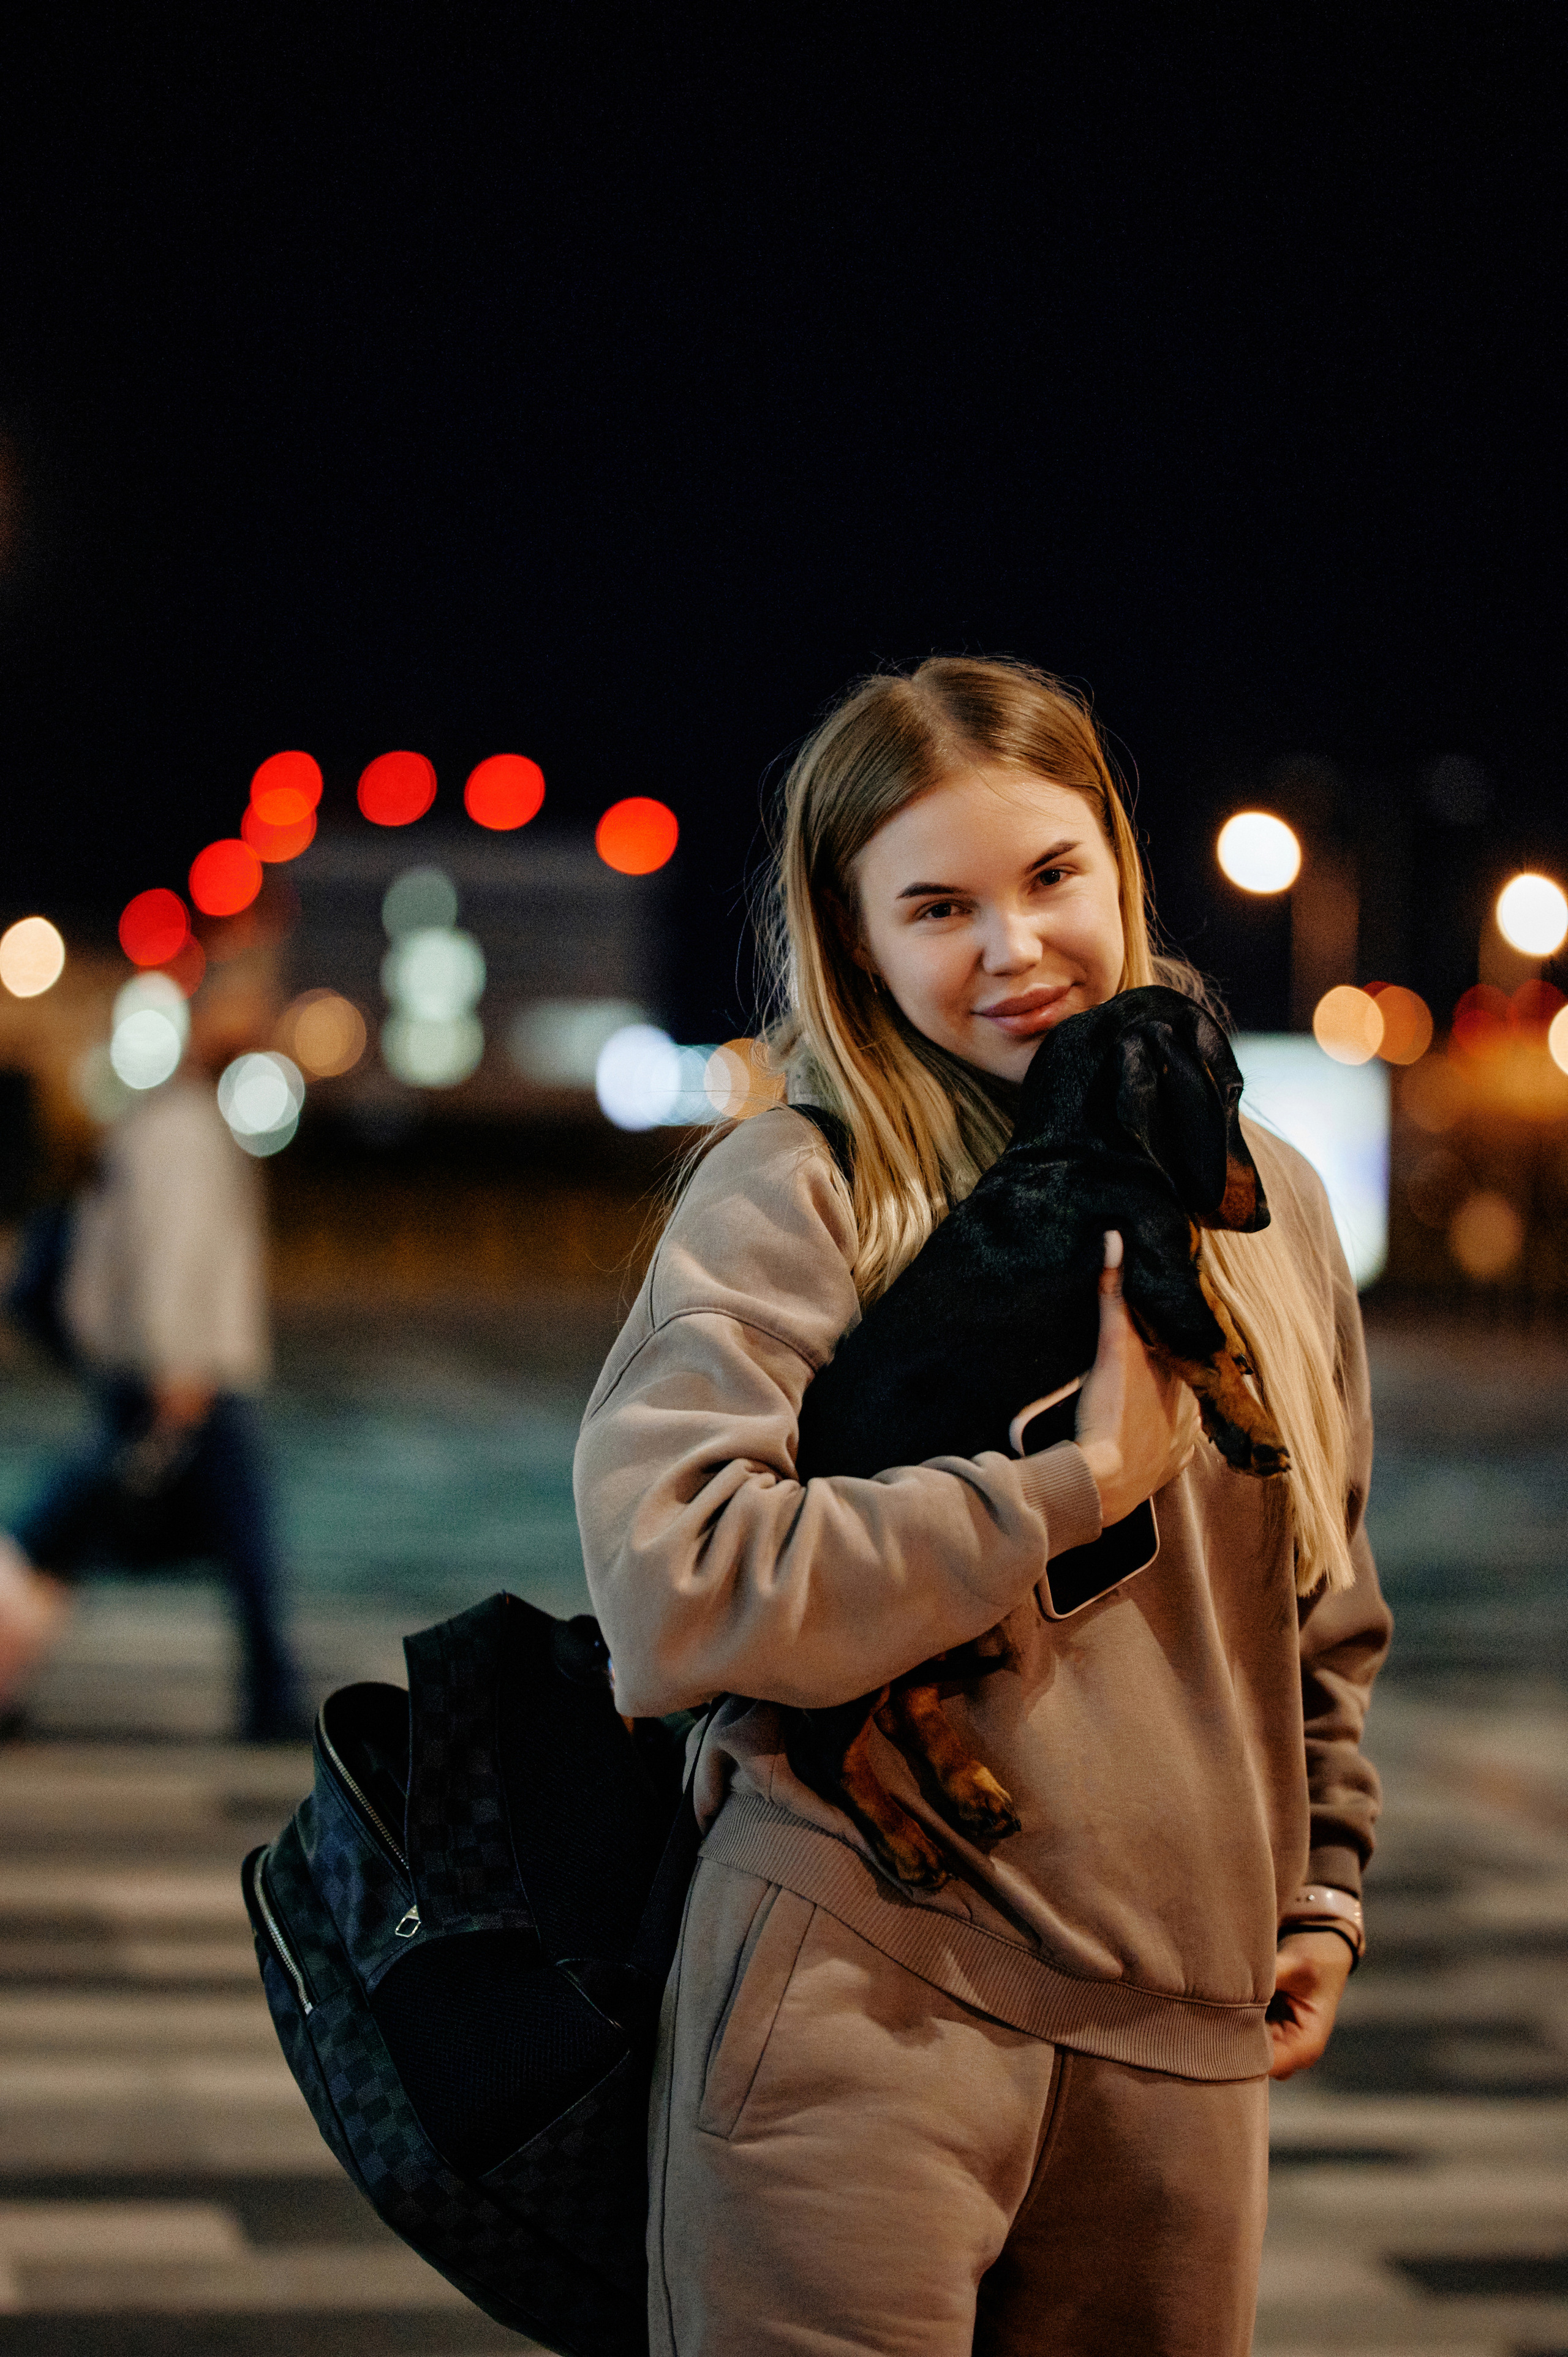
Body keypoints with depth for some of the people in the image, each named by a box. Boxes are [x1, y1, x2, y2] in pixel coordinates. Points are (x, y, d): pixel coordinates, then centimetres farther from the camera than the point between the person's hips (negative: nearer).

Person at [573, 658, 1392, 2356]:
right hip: (862, 2008, -5)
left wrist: (1318, 1890, 23)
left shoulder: (1262, 1200, 12)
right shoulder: (798, 1192, -6)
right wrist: (1074, 1481, -16)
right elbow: (670, 1584, -20)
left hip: (1182, 2033, 5)